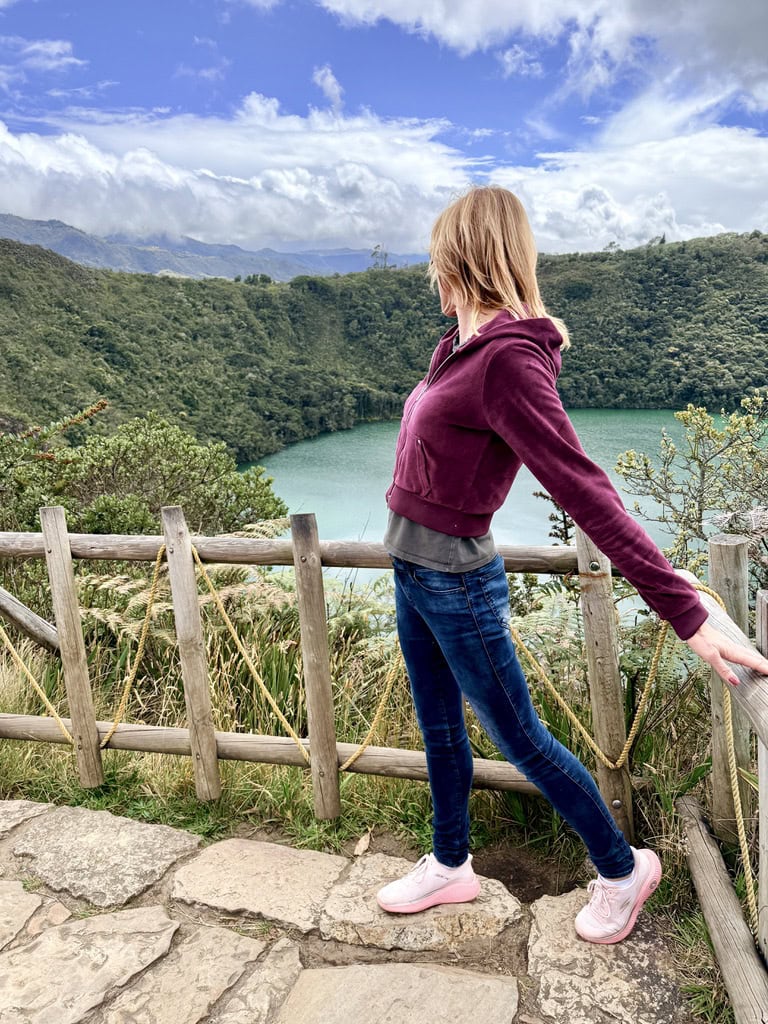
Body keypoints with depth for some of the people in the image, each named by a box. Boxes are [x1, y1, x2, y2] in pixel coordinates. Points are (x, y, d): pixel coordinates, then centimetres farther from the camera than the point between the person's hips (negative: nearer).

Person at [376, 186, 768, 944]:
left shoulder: (507, 360, -24)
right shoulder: (463, 344, 2)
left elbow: (587, 493, -28)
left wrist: (687, 615, -27)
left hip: (455, 583, -8)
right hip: (414, 572, 8)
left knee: (518, 737, 8)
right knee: (439, 730, 21)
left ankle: (623, 868, 33)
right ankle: (450, 866, 42)